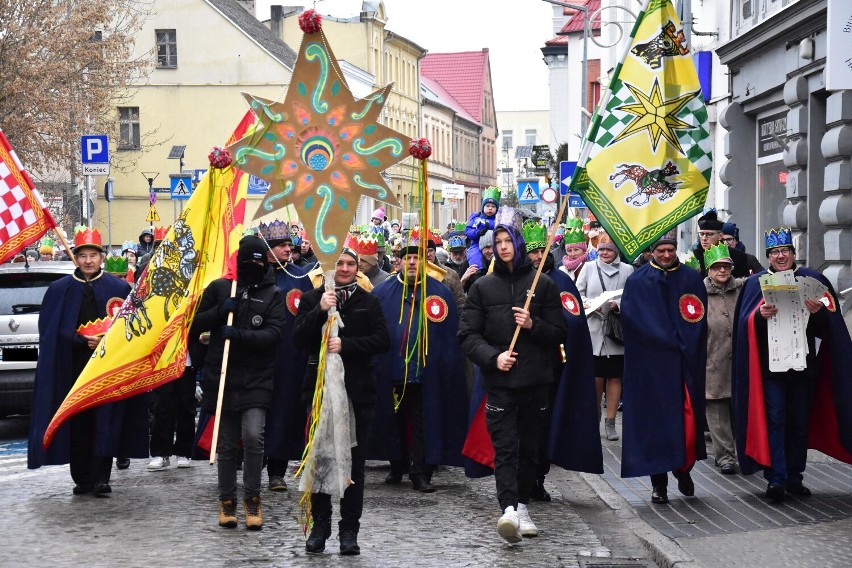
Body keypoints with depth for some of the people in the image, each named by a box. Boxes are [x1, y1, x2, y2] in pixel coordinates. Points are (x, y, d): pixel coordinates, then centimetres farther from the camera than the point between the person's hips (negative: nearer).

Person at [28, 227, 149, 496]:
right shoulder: (60, 289, 7)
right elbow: (51, 330, 2)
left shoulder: (120, 288, 6)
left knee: (105, 421, -5)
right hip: (73, 367, 1)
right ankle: (82, 480, 8)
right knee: (77, 423, 1)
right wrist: (84, 341, -10)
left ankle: (101, 478, -3)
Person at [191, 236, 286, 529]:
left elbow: (274, 333, -7)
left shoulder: (273, 294, 5)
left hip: (256, 378, -1)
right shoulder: (219, 288, 8)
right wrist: (219, 312, -9)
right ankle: (227, 500, 19)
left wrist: (239, 335, -20)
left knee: (253, 435, -17)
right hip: (221, 376, 1)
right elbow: (194, 324, 8)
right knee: (226, 443, 7)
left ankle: (252, 498, -2)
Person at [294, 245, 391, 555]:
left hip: (358, 391, 0)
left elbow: (382, 340, -4)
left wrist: (346, 345, -15)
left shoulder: (369, 303, 7)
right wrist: (320, 311, -17)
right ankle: (320, 525, 15)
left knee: (354, 463, 2)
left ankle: (349, 530, 8)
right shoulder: (312, 299, 6)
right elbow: (298, 339, -4)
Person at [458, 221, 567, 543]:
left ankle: (522, 505, 21)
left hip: (535, 380, 1)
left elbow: (559, 333, 8)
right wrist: (493, 357, -13)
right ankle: (509, 509, -22)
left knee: (529, 447, 9)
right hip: (499, 382, -1)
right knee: (505, 447, -12)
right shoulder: (483, 287, 8)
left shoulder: (543, 284, 8)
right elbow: (468, 335, 3)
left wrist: (533, 325, -11)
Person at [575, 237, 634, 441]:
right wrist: (588, 304, -12)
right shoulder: (589, 267, 9)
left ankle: (610, 422, 12)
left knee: (614, 377, 3)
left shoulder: (627, 270, 5)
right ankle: (593, 419, 18)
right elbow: (578, 293, 7)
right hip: (593, 331, 0)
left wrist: (617, 304, -16)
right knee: (596, 378, 0)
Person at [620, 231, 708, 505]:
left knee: (688, 418, -3)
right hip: (650, 366, -2)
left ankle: (684, 468, 19)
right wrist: (669, 342, -9)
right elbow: (631, 319, -6)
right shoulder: (637, 282, 3)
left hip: (685, 363, 2)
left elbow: (699, 320, 7)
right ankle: (659, 482, 4)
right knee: (655, 419, -2)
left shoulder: (691, 279, 11)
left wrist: (684, 344, -8)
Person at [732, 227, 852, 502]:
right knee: (774, 420, -7)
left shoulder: (812, 280, 7)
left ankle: (795, 477, 16)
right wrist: (760, 316, -22)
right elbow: (746, 323, -1)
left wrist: (819, 312, -21)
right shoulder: (756, 283, 7)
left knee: (800, 422, 7)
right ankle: (776, 479, -8)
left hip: (804, 363, 2)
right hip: (770, 364, -1)